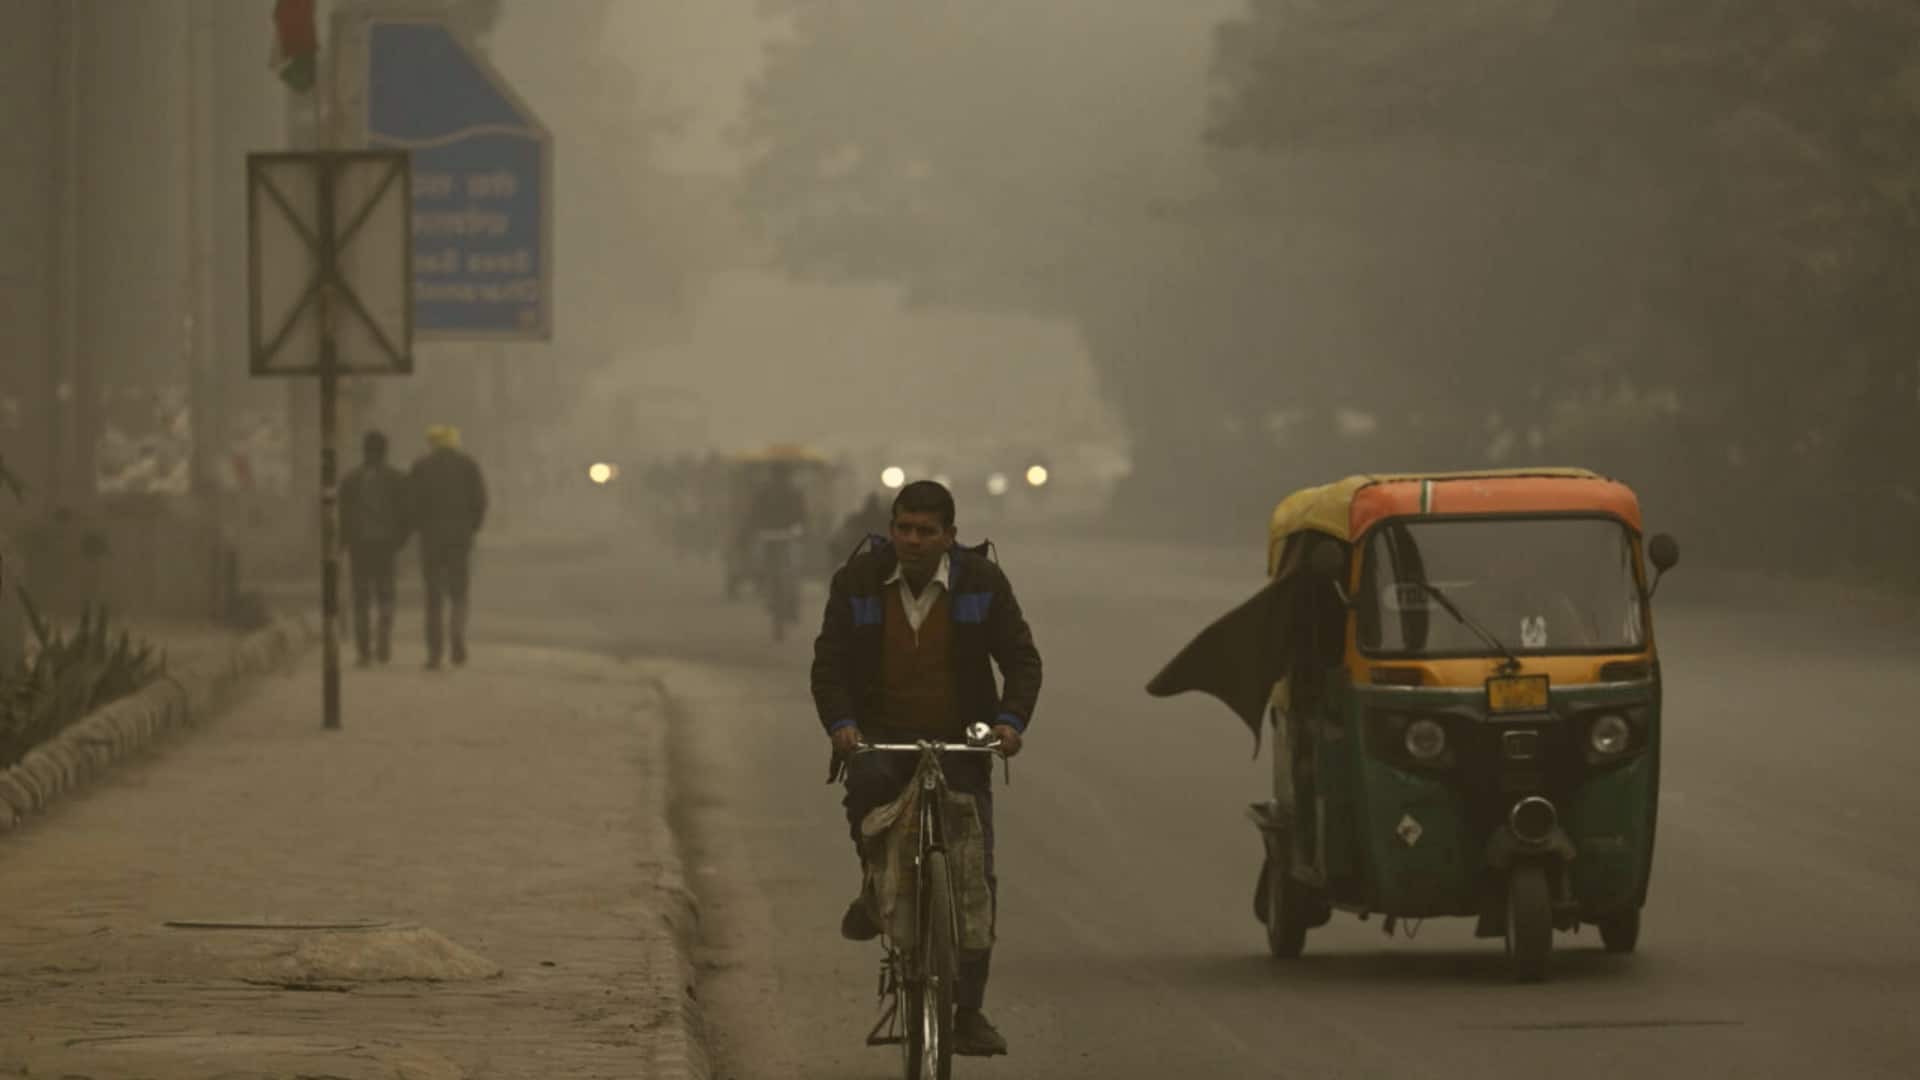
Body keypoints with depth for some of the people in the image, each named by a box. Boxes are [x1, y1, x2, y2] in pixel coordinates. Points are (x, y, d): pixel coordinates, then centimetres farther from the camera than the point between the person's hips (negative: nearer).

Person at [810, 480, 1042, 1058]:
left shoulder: (982, 582, -1)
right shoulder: (859, 581, -1)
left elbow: (1021, 659, 0)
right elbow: (829, 662, -2)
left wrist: (1010, 719, -17)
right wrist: (840, 722, -20)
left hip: (959, 747, 1)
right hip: (880, 738, -1)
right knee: (867, 781, -37)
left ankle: (968, 1011, -1)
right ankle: (875, 887, -9)